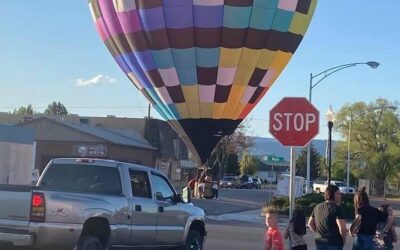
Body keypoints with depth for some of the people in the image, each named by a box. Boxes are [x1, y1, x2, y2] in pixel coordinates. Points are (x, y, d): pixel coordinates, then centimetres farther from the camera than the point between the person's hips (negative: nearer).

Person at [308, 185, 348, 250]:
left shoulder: (317, 207, 10)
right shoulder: (336, 208, -13)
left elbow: (310, 223, 19)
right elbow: (342, 228, -22)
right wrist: (343, 240, -5)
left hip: (320, 242, 7)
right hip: (334, 244, -7)